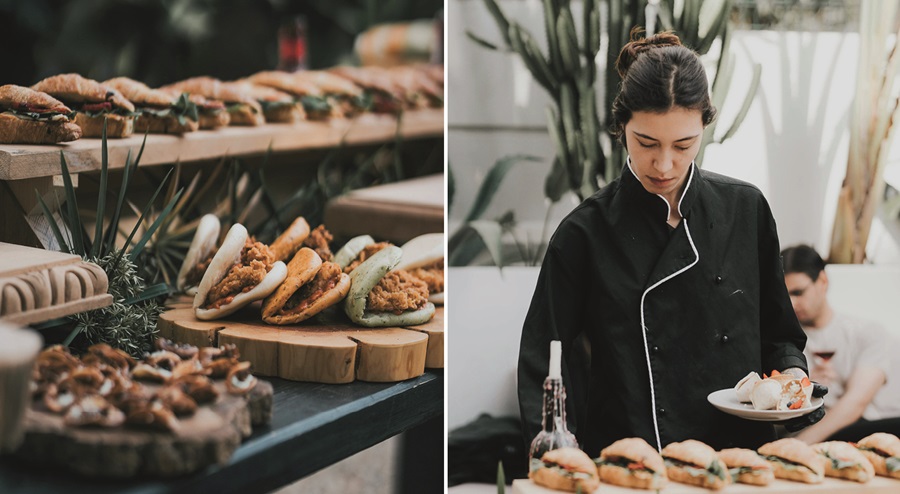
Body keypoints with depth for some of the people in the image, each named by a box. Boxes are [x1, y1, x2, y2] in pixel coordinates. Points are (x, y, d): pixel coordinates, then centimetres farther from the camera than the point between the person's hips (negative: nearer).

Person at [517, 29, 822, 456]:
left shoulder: (745, 209, 6)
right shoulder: (586, 232, -4)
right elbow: (544, 362, -2)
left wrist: (791, 373, -2)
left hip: (741, 445, 3)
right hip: (627, 457, -3)